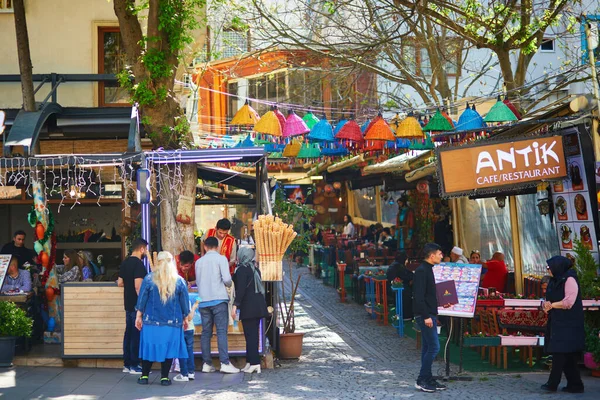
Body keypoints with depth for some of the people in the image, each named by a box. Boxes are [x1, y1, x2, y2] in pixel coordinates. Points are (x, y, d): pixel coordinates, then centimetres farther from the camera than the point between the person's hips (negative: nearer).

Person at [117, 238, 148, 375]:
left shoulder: (125, 263, 10)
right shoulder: (138, 264, -17)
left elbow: (120, 283, 16)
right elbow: (138, 286, -24)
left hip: (128, 304, 9)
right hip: (137, 305, -9)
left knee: (129, 333, 13)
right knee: (137, 334, -2)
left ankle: (127, 364, 19)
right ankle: (134, 366, 2)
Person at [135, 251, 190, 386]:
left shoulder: (149, 279, -4)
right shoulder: (179, 281, -2)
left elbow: (141, 299, -1)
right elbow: (185, 302, 4)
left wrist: (139, 316, 8)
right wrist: (185, 318, 16)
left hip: (151, 321, 0)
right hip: (172, 323, 0)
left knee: (149, 347, 10)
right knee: (169, 348, 7)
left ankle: (144, 376, 14)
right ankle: (164, 377, 7)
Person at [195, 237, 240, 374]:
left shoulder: (199, 262, 11)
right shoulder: (221, 258, -1)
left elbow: (198, 281, 15)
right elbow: (227, 278, -10)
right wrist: (228, 285, 11)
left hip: (203, 300, 4)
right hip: (218, 299, -4)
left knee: (206, 332, 7)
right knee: (221, 331, -5)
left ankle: (206, 363, 7)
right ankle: (224, 363, -11)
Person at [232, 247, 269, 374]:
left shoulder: (242, 269, -9)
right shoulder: (255, 269, 15)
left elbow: (241, 289, -17)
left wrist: (236, 304, -17)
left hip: (248, 306, -8)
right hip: (259, 305, 8)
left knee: (250, 335, -6)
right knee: (253, 334, 11)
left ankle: (254, 363, -9)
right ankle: (251, 362, 15)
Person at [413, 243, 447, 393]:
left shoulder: (427, 269, 15)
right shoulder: (422, 271, -16)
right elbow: (419, 296, -22)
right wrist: (426, 316, -24)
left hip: (429, 314, 10)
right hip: (425, 314, -10)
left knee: (427, 347, 12)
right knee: (434, 347, -9)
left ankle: (428, 379, 18)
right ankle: (421, 380, -3)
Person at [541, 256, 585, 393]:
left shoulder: (569, 280, -12)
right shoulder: (555, 281, 15)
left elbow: (568, 302, -19)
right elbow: (550, 300, 16)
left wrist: (551, 305, -9)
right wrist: (546, 304, -7)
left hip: (568, 324, -9)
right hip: (557, 322, 9)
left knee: (560, 353, -6)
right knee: (567, 356, 8)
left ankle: (552, 384, -2)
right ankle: (575, 384, 12)